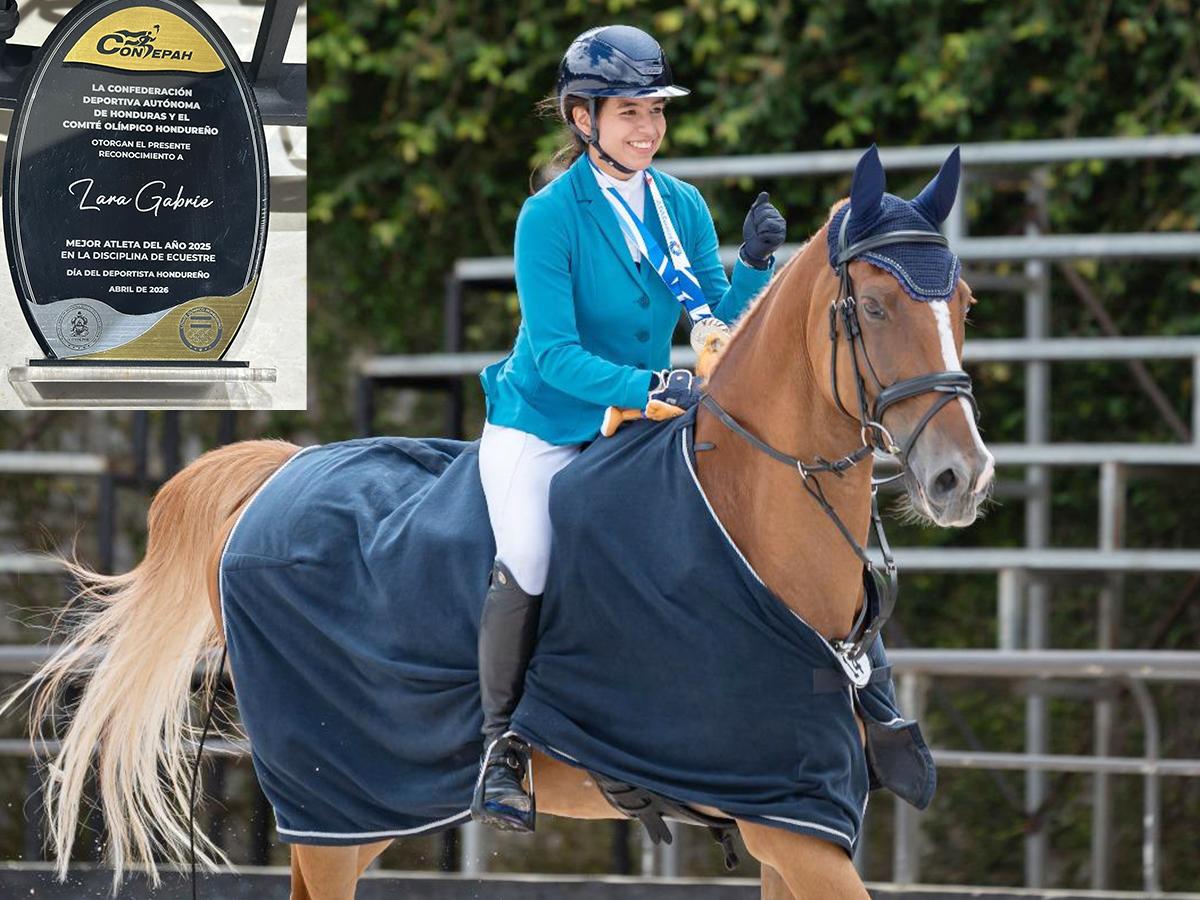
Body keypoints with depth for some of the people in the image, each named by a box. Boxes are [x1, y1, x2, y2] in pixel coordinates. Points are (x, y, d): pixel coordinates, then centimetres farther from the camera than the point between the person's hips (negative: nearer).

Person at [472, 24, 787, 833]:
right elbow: (554, 352, -23)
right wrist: (643, 387, -36)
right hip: (541, 427, -5)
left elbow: (720, 323, -2)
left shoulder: (683, 206, -2)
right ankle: (503, 748, -3)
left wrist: (756, 265, -21)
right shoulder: (551, 216, -18)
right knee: (527, 573, -18)